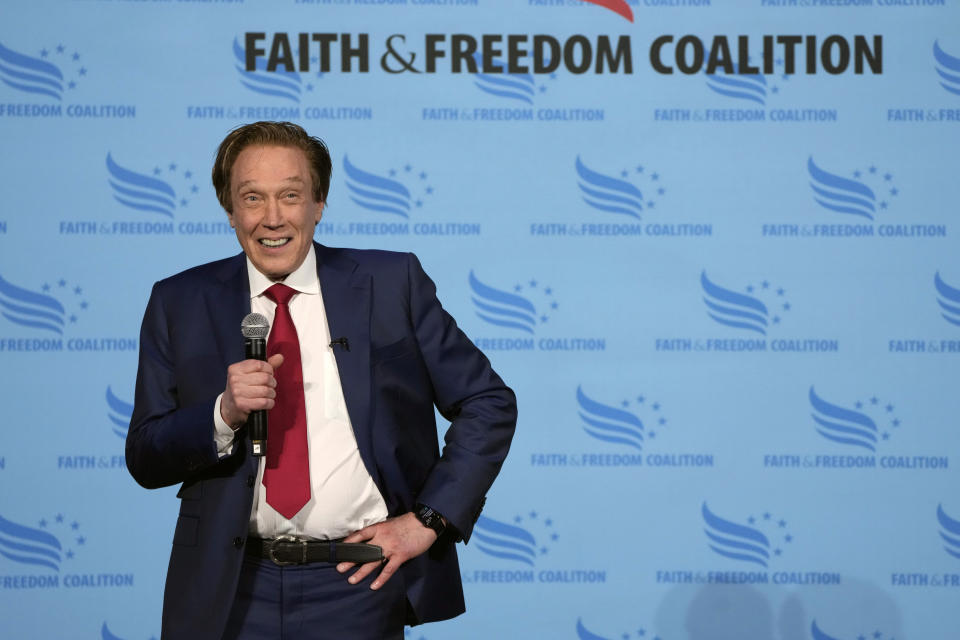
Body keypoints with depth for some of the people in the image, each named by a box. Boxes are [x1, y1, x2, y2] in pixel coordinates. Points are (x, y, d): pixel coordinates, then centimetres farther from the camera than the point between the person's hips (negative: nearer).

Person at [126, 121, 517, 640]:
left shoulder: (392, 283, 0)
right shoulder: (178, 304, 3)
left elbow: (489, 404, 2)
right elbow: (144, 459, 2)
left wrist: (429, 519, -6)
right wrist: (224, 414, -17)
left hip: (359, 583, -1)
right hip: (232, 595, 1)